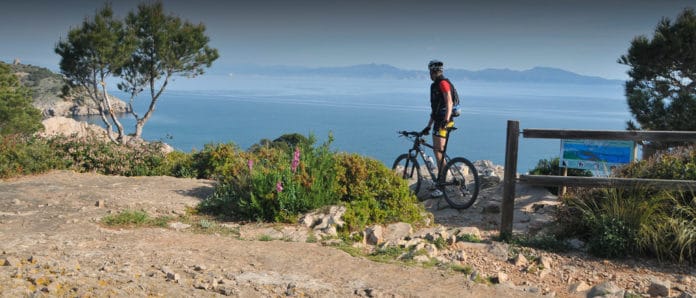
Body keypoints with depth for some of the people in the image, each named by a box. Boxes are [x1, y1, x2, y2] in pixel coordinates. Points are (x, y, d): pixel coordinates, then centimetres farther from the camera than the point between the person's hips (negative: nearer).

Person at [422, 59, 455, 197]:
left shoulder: (443, 83, -10)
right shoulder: (435, 85, 21)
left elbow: (449, 102, -21)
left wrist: (446, 120, -32)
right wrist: (429, 125, 27)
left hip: (443, 121, -10)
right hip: (439, 121, 10)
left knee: (438, 152, -13)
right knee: (437, 151, 13)